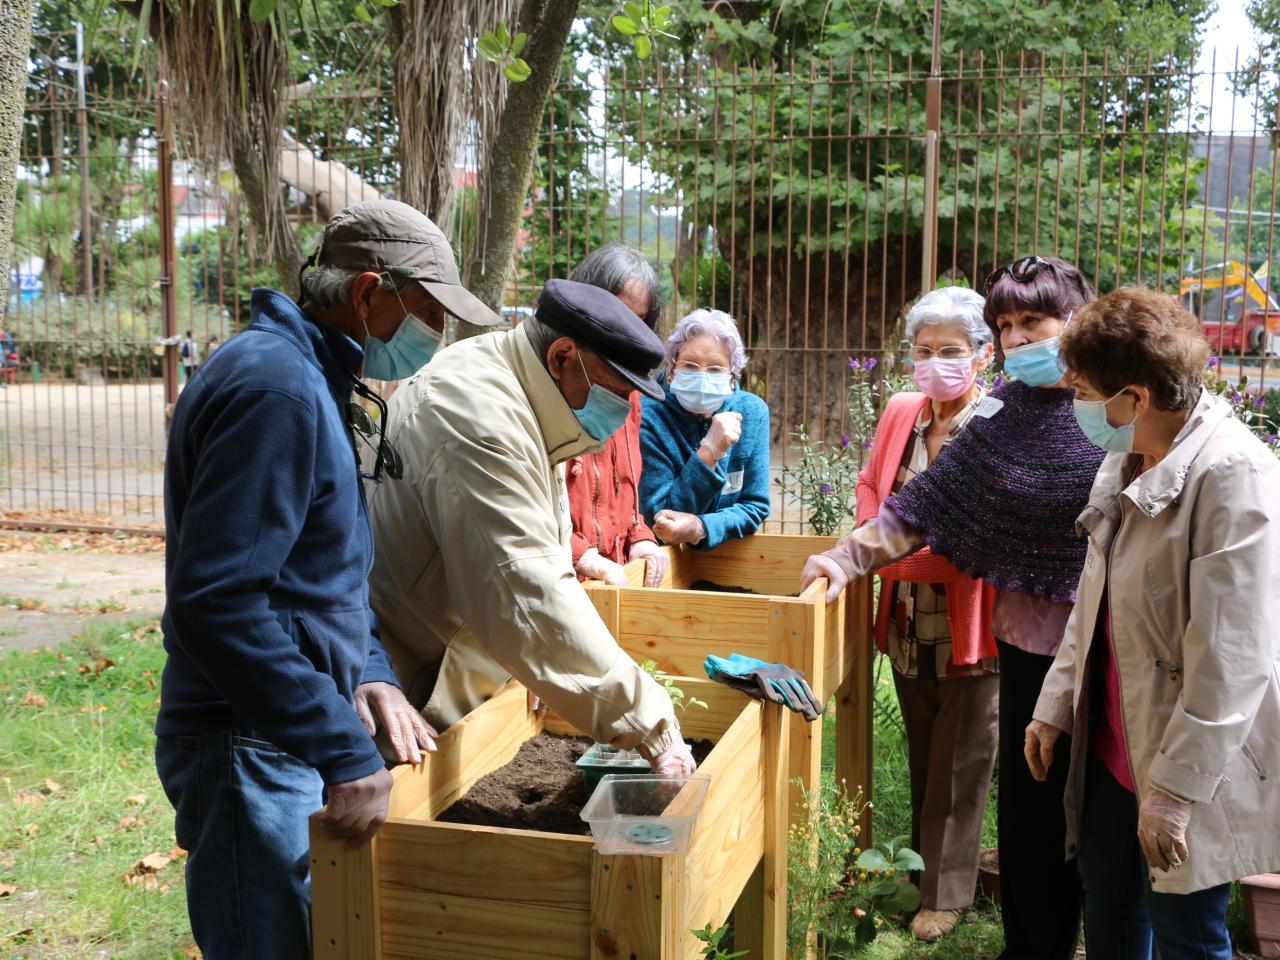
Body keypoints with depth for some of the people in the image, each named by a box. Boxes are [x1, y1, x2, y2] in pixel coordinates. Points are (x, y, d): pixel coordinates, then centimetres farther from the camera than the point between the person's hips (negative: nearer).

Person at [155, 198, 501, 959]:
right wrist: (343, 754, -26)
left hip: (294, 736, 10)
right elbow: (216, 599, -28)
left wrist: (372, 672, 5)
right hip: (253, 750, -10)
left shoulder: (315, 383, 12)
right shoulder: (276, 388, -20)